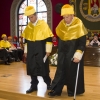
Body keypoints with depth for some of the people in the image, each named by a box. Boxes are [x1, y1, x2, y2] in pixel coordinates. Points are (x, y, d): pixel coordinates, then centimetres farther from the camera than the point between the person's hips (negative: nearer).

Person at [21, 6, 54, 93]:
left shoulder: (43, 24, -8)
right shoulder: (28, 26, 7)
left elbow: (49, 38, -9)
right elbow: (26, 39, 14)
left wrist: (48, 50, -11)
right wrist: (26, 50, 13)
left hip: (41, 50, -5)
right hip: (31, 50, 5)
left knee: (43, 67, 3)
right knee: (31, 68, 8)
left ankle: (48, 83, 23)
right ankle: (34, 85, 21)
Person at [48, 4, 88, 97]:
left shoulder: (78, 24, -15)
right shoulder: (61, 24, 0)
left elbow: (82, 41, -15)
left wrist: (78, 54, -22)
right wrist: (60, 51, 15)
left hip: (74, 51, -4)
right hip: (63, 51, 5)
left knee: (73, 71, 4)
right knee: (61, 70, 7)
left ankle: (73, 90, 20)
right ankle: (56, 89, 13)